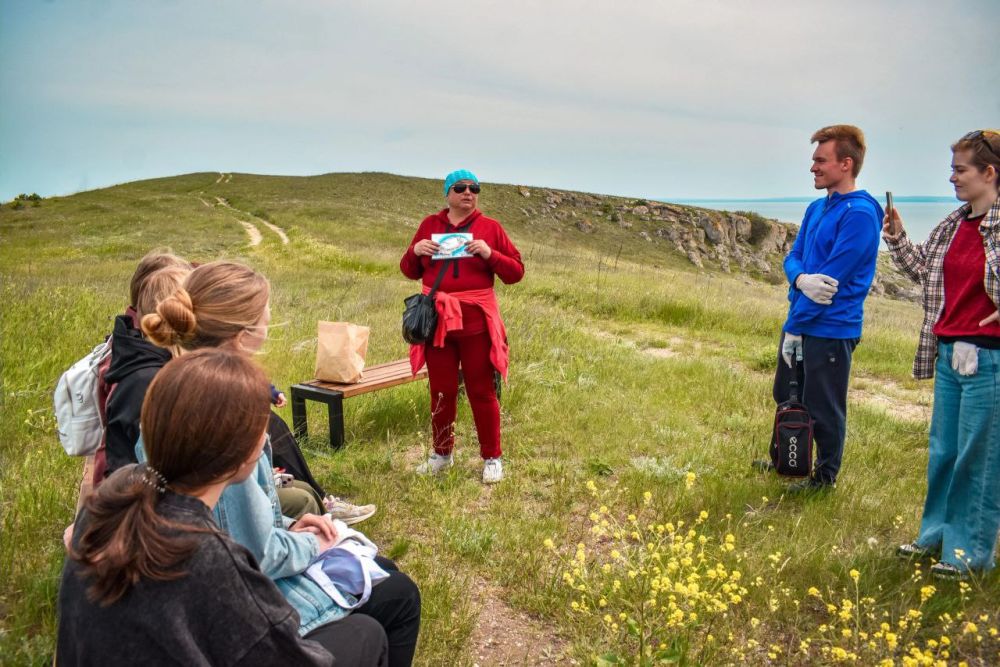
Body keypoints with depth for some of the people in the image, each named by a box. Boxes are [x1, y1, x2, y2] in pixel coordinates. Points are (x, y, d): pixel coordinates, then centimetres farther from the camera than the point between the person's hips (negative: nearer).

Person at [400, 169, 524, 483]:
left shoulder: (490, 227, 1)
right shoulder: (429, 224, 9)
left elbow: (516, 272, -1)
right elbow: (410, 271, 14)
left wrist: (490, 254, -17)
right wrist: (415, 251, -7)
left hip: (476, 321, -2)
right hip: (437, 319, 3)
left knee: (481, 391, 4)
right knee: (441, 391, 11)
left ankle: (492, 458, 15)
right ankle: (442, 454, 26)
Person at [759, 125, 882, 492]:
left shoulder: (859, 214, -17)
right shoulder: (816, 208, 10)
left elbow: (833, 277, -21)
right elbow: (793, 257, 8)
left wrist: (795, 325, -16)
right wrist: (801, 280, -16)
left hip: (830, 328, -9)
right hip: (799, 322, 9)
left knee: (823, 408, 4)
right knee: (786, 397, 20)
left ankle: (825, 477, 23)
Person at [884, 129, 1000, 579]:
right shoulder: (953, 225, 9)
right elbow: (924, 270, 21)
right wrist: (897, 239, 11)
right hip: (949, 354, 7)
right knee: (941, 450, 16)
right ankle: (937, 533, 31)